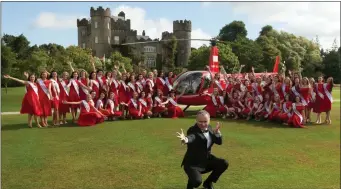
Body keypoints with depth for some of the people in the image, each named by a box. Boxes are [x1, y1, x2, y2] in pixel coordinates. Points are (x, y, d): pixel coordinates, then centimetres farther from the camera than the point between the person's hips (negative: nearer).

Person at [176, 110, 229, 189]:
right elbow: (191, 137, -45)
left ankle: (208, 182, 16)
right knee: (197, 181, -29)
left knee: (224, 164, -5)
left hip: (206, 160, 7)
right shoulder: (192, 130, -22)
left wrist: (217, 132, -21)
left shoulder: (209, 128, 0)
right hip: (193, 163, -7)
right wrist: (185, 139, -70)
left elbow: (219, 142, -1)